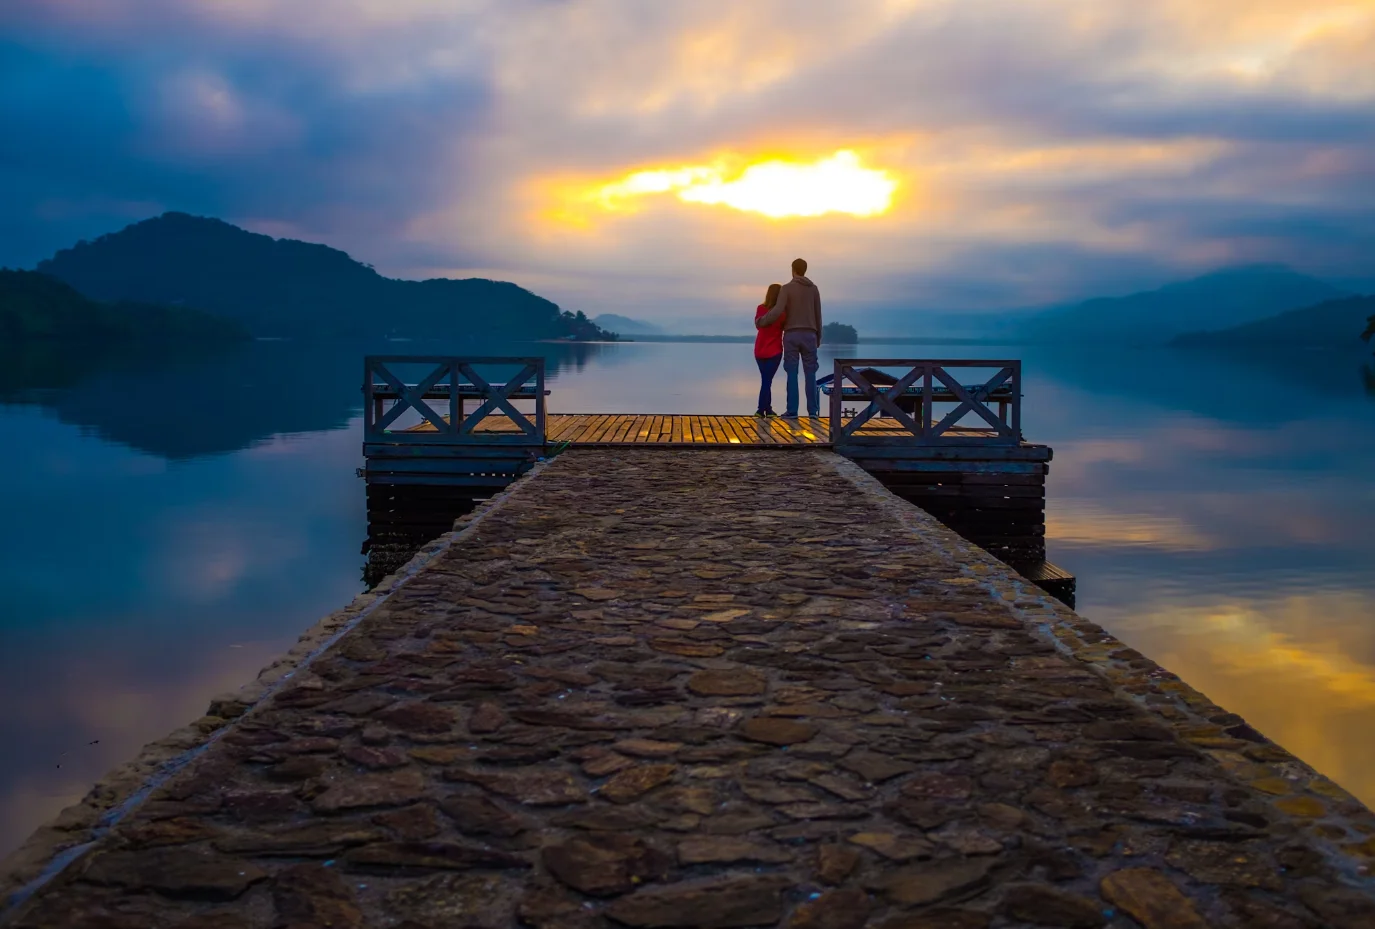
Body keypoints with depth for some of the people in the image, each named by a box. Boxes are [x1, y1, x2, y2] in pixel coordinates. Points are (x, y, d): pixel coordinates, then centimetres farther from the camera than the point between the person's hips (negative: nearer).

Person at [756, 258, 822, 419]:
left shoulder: (786, 288, -4)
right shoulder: (814, 288, 8)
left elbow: (778, 311, -15)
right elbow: (818, 315, 10)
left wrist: (761, 322, 1)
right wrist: (818, 337, 19)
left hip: (791, 335, -2)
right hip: (809, 335, 2)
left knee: (792, 374, -1)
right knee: (810, 374, 4)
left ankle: (792, 410, -4)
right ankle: (813, 410, 2)